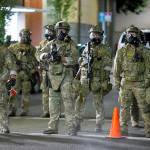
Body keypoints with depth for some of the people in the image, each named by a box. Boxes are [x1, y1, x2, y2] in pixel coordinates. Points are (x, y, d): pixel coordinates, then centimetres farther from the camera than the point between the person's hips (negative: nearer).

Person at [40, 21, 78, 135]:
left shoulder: (71, 44, -1)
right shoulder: (51, 44, 12)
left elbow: (74, 59, -12)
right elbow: (41, 56, 4)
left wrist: (61, 58, -23)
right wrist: (48, 55, -18)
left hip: (66, 75, -5)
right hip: (53, 75, 5)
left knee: (68, 100, -12)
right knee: (54, 101, 8)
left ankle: (71, 127, -13)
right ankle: (53, 127, 15)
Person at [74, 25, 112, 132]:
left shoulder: (104, 49, -2)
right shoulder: (87, 48, 13)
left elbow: (107, 67, -6)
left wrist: (106, 81, -13)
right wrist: (77, 76, 16)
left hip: (98, 80, -4)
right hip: (85, 79, 4)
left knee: (98, 103, 1)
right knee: (80, 101, 2)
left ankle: (99, 125, 9)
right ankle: (77, 123, 10)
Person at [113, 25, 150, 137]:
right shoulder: (122, 51, 9)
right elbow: (117, 68, 10)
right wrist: (117, 82, 4)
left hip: (140, 84, -2)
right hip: (125, 84, 2)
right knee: (124, 107, 3)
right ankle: (123, 129, 10)